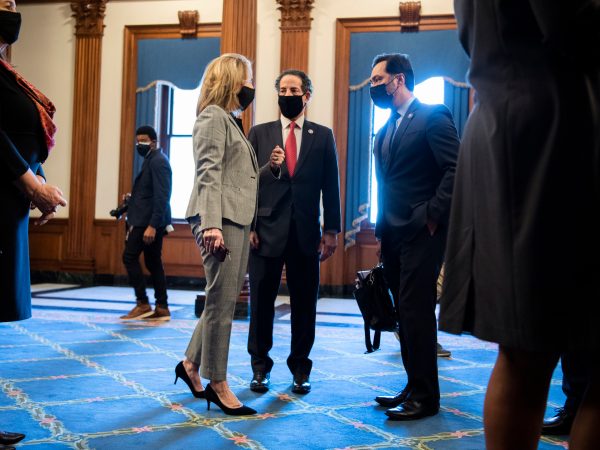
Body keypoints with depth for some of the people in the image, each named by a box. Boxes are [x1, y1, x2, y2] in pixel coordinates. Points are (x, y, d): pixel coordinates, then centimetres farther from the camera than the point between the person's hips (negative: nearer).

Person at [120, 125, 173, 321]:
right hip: (148, 220, 10)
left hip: (149, 221, -10)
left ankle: (143, 304, -7)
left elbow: (161, 196, -20)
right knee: (153, 262, 8)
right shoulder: (151, 160, 19)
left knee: (130, 257, -10)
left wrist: (152, 225, -25)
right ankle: (161, 308, 10)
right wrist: (133, 198, 11)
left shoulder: (158, 161, -12)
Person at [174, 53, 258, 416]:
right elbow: (209, 173, -17)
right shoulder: (214, 116, -5)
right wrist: (211, 224, -25)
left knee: (224, 301, 12)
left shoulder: (232, 120, 24)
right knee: (222, 302, -5)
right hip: (221, 220, -10)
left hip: (239, 220, 10)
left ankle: (191, 365, 24)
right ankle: (218, 385, 3)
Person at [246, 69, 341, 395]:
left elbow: (331, 186, 6)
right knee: (261, 301, 5)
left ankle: (300, 367, 17)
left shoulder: (323, 136, 9)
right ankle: (260, 367, 17)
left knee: (304, 303, 4)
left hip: (305, 233, 0)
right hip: (266, 230, 0)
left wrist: (331, 230, 1)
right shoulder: (259, 133, 9)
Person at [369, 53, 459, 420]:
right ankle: (415, 388, 20)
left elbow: (456, 168, -15)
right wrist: (382, 232, 15)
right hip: (393, 235, 8)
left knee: (415, 311, -8)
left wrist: (433, 215, -16)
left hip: (421, 233, -8)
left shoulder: (433, 116, -6)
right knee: (405, 313, 11)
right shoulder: (385, 132, 19)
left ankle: (426, 397, 0)